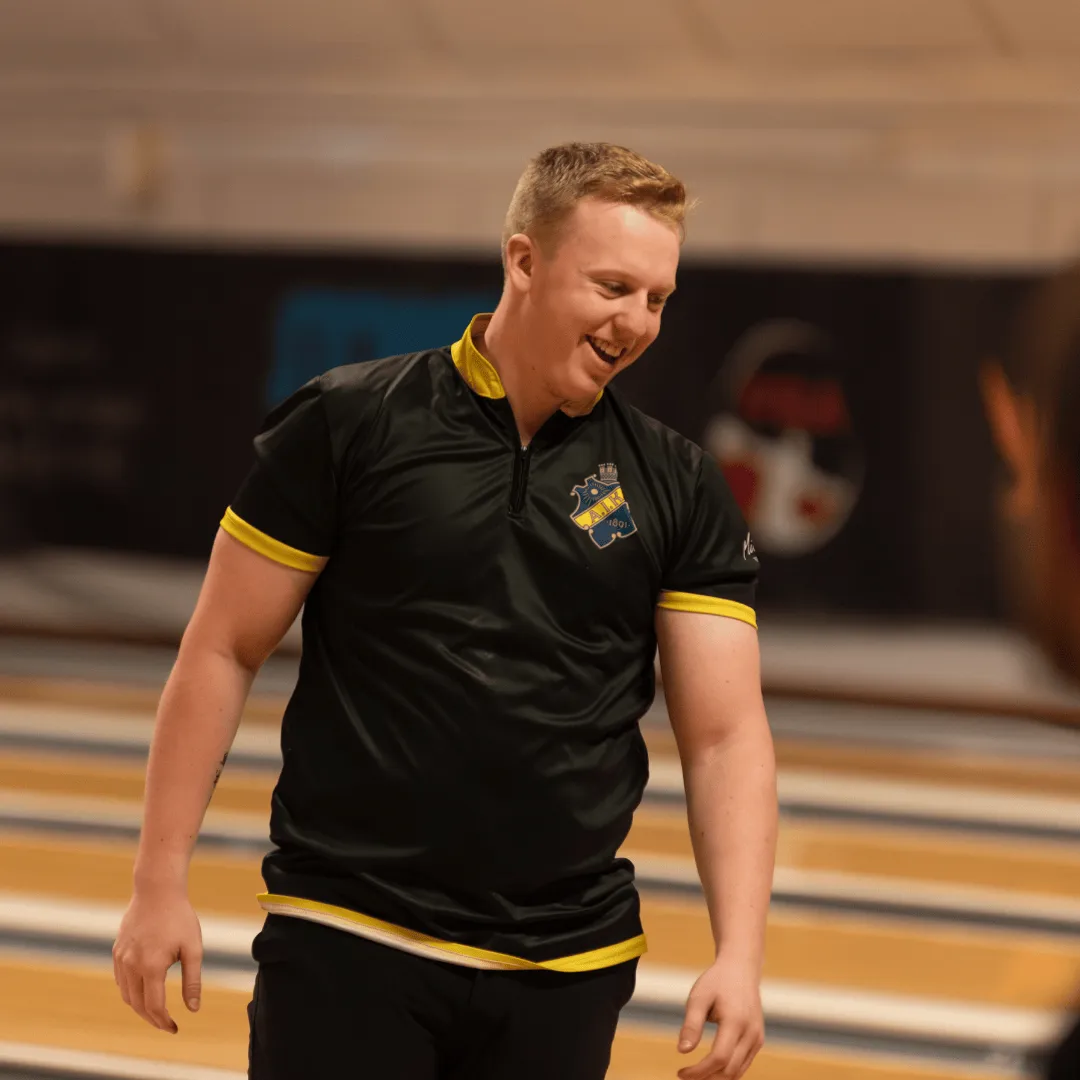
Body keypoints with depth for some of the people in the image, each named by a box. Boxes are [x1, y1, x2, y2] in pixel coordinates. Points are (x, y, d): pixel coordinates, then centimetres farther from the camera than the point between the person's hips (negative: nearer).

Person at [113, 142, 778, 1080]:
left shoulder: (678, 490, 3)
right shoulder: (348, 425, -3)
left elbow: (726, 735, -1)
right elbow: (224, 651, 1)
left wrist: (739, 958, -13)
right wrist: (161, 880, -2)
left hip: (567, 970, 3)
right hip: (345, 941, -2)